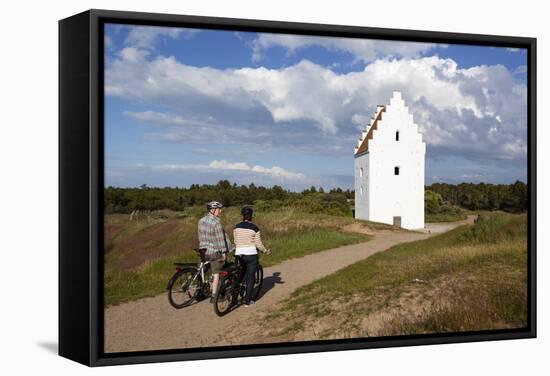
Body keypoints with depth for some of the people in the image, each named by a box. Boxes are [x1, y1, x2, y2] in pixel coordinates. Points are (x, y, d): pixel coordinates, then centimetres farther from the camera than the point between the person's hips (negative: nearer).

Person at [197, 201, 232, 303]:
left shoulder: (201, 221, 4)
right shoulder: (216, 222, -19)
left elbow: (201, 237, 12)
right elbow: (220, 239, -17)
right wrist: (223, 252, -11)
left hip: (203, 250, 7)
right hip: (215, 251, -7)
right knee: (216, 274, 4)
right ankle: (213, 296, 7)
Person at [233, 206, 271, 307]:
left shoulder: (236, 227, 2)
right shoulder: (255, 228, -8)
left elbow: (235, 241, 11)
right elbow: (258, 244, -6)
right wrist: (266, 251, 10)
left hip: (239, 254, 3)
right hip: (251, 255, -3)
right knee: (250, 278, 5)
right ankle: (247, 301, 8)